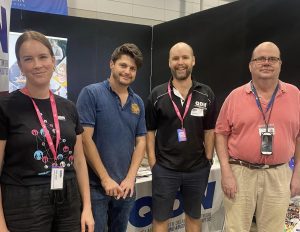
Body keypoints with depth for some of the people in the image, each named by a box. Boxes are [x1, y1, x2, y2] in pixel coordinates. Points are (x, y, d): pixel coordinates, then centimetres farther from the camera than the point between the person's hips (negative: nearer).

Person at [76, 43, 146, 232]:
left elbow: (141, 142, 7)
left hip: (126, 186, 5)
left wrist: (130, 178, -5)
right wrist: (106, 179, -14)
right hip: (96, 184, -5)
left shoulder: (138, 102, 8)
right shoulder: (91, 93, -8)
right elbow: (85, 139, -13)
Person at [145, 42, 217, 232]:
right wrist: (153, 163, -5)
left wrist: (208, 161, 0)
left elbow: (209, 131, 4)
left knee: (194, 216, 19)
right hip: (164, 168, -1)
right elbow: (150, 131, 0)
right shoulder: (157, 95, -3)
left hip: (197, 169, 2)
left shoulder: (206, 95, 0)